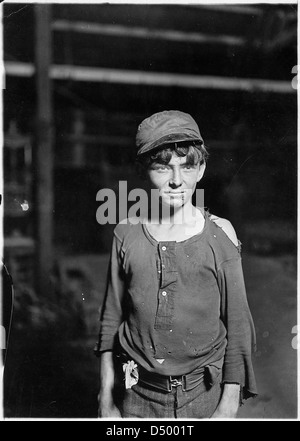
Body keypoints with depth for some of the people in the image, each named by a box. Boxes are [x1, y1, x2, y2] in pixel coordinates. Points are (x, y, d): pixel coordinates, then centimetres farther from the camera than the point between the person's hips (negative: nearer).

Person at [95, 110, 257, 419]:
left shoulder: (219, 235, -10)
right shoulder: (126, 235, -6)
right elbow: (111, 320, 2)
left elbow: (238, 325, -5)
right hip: (138, 395, 1)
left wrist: (229, 406, -4)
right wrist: (106, 398, 5)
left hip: (202, 394, -1)